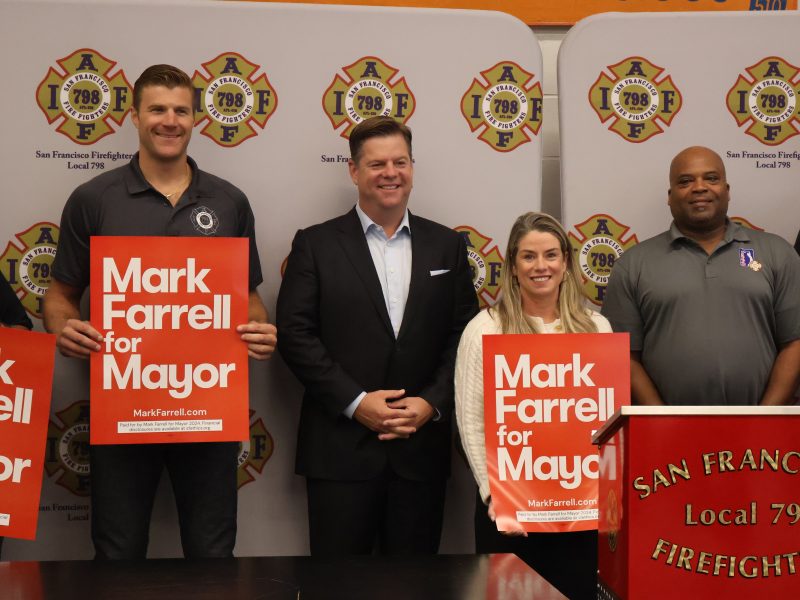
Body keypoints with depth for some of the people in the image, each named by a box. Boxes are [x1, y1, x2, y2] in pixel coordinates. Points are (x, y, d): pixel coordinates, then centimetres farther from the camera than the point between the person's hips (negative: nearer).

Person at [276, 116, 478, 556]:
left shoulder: (446, 245, 11)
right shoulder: (316, 244, 3)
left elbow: (465, 335, 8)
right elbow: (294, 333, -4)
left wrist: (432, 403, -7)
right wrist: (355, 402, -12)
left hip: (422, 448, 2)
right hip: (340, 450, -2)